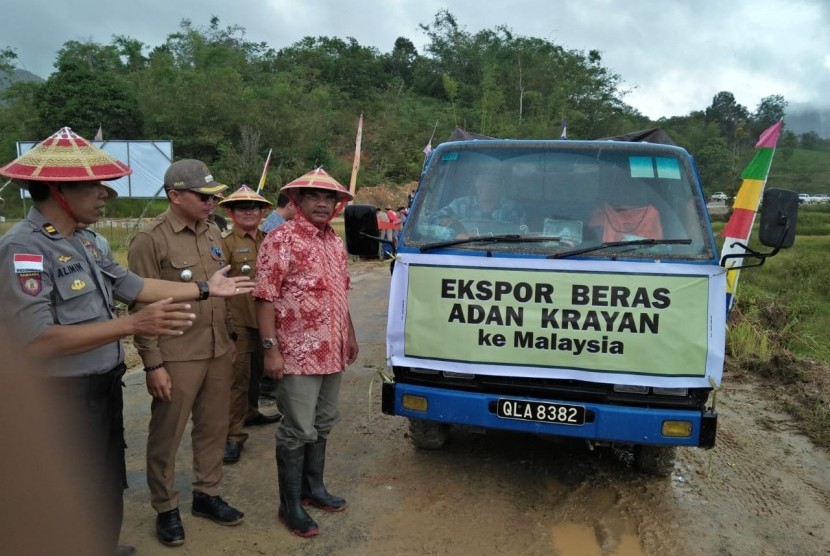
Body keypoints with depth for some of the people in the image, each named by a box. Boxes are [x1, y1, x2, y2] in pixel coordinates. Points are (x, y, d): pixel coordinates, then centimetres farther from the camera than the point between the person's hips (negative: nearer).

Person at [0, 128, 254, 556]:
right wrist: (134, 324, -34)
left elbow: (133, 285, 14)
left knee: (109, 488, 25)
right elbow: (37, 342, -29)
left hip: (104, 390, 9)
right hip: (64, 400, -9)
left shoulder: (81, 244, 7)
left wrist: (205, 288, 16)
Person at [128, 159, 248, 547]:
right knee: (166, 436, 8)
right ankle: (166, 509, 25)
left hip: (218, 352, 6)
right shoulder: (151, 240, -12)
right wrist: (153, 364, -14)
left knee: (213, 428, 15)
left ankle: (206, 495, 33)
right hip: (177, 357, -6)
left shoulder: (212, 233, 9)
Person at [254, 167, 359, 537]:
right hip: (298, 354, -7)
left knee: (322, 425, 18)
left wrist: (350, 335, 20)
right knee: (298, 431, 1)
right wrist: (270, 348, -20)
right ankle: (290, 505, 15)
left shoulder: (335, 242, 12)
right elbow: (265, 297, -15)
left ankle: (313, 487, 33)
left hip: (332, 352, 8)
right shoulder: (281, 239, -11)